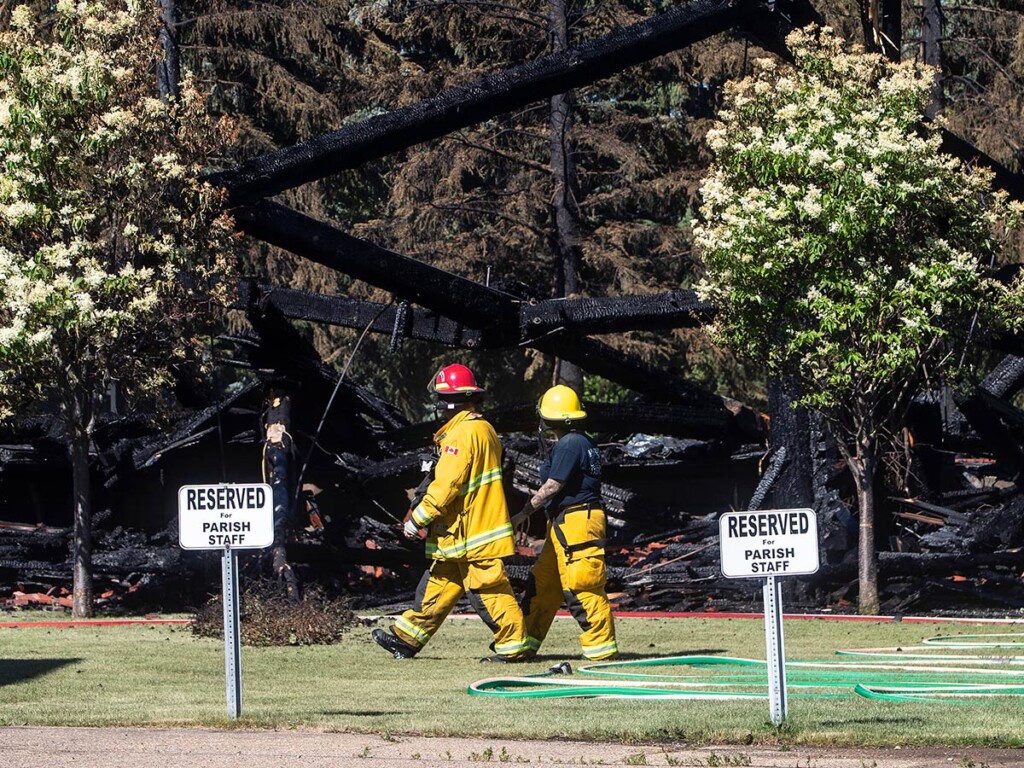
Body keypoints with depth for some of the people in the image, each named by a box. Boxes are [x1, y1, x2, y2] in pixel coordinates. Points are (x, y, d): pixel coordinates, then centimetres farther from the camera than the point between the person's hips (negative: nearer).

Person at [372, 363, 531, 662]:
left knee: (488, 592, -5)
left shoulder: (462, 433, -18)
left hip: (470, 532, -10)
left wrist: (418, 519, -12)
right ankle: (407, 637, 21)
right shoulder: (484, 429, 14)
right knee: (439, 585, 15)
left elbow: (447, 484, -21)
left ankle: (513, 646, -1)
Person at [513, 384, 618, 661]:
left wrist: (524, 514, -8)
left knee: (582, 589, -9)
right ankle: (524, 644, 21)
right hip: (563, 527, 11)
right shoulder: (584, 443, 16)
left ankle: (603, 649, -6)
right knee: (541, 584, 14)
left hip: (575, 523, -11)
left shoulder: (569, 445, -14)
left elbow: (552, 487, -15)